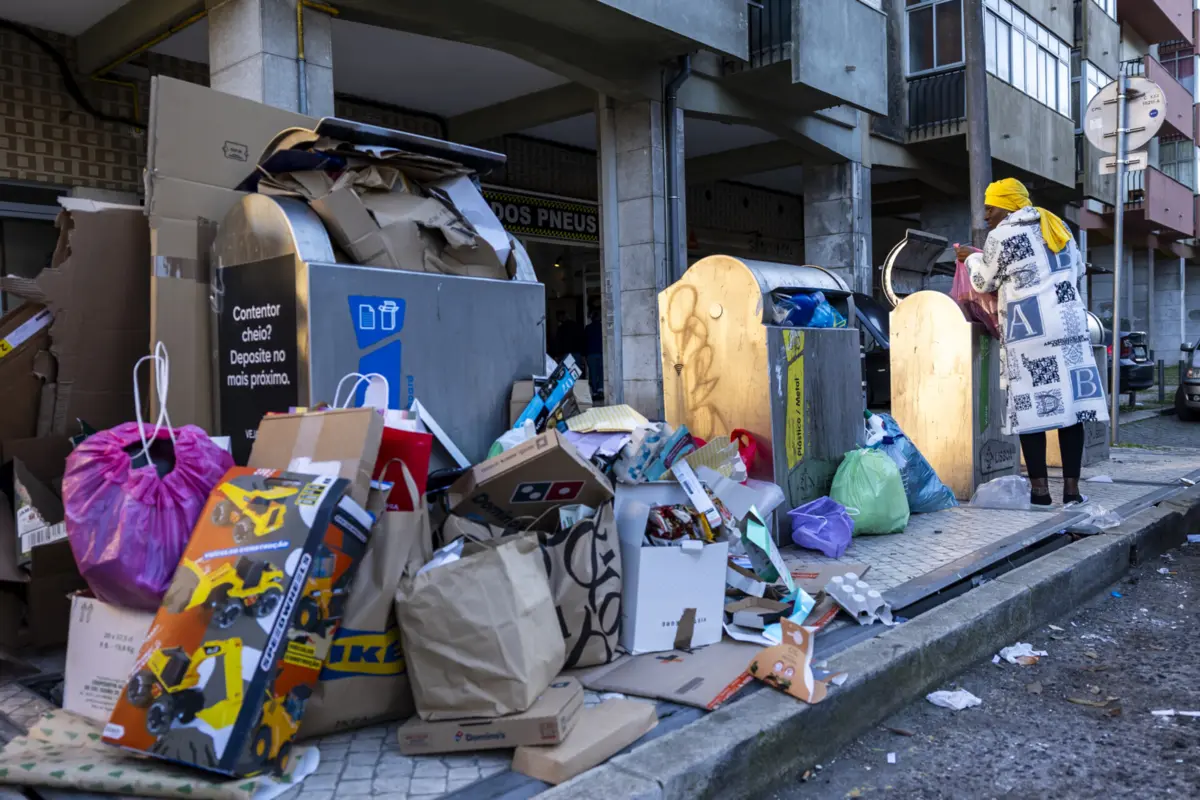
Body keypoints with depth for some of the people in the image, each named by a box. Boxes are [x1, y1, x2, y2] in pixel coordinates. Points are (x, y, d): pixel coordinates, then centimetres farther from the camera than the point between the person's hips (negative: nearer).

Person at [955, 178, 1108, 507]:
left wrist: (972, 257, 25)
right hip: (1070, 324, 6)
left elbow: (984, 283, 7)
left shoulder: (1001, 235, -3)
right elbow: (1078, 269, 28)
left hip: (1030, 330, -6)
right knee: (1071, 404, 4)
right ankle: (1072, 488, 6)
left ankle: (1040, 489, -1)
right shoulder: (1058, 227, 18)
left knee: (1031, 407, -2)